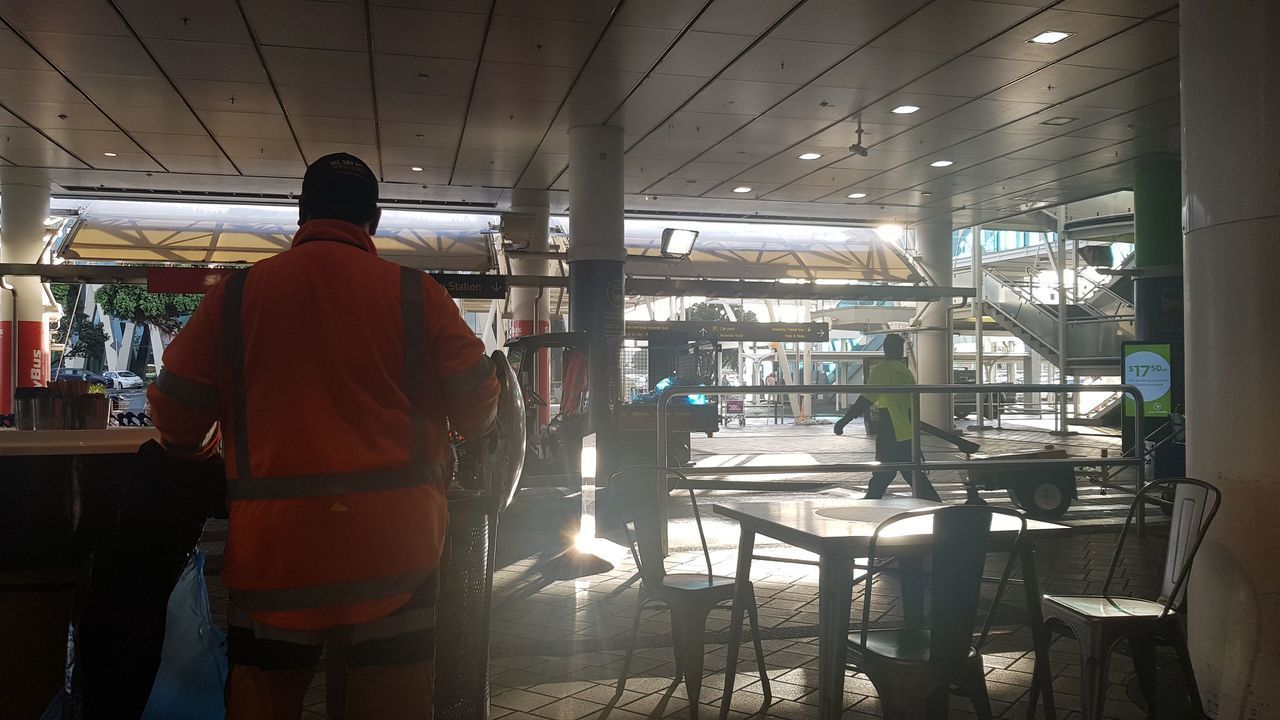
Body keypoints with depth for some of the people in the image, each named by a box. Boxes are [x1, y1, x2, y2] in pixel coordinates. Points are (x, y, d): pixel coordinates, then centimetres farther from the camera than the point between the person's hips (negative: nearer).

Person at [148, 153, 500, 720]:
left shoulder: (237, 294, 1)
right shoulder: (416, 295, -2)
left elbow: (176, 415, 4)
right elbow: (477, 407, 0)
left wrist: (201, 451, 27)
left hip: (272, 550, 1)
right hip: (394, 546, -1)